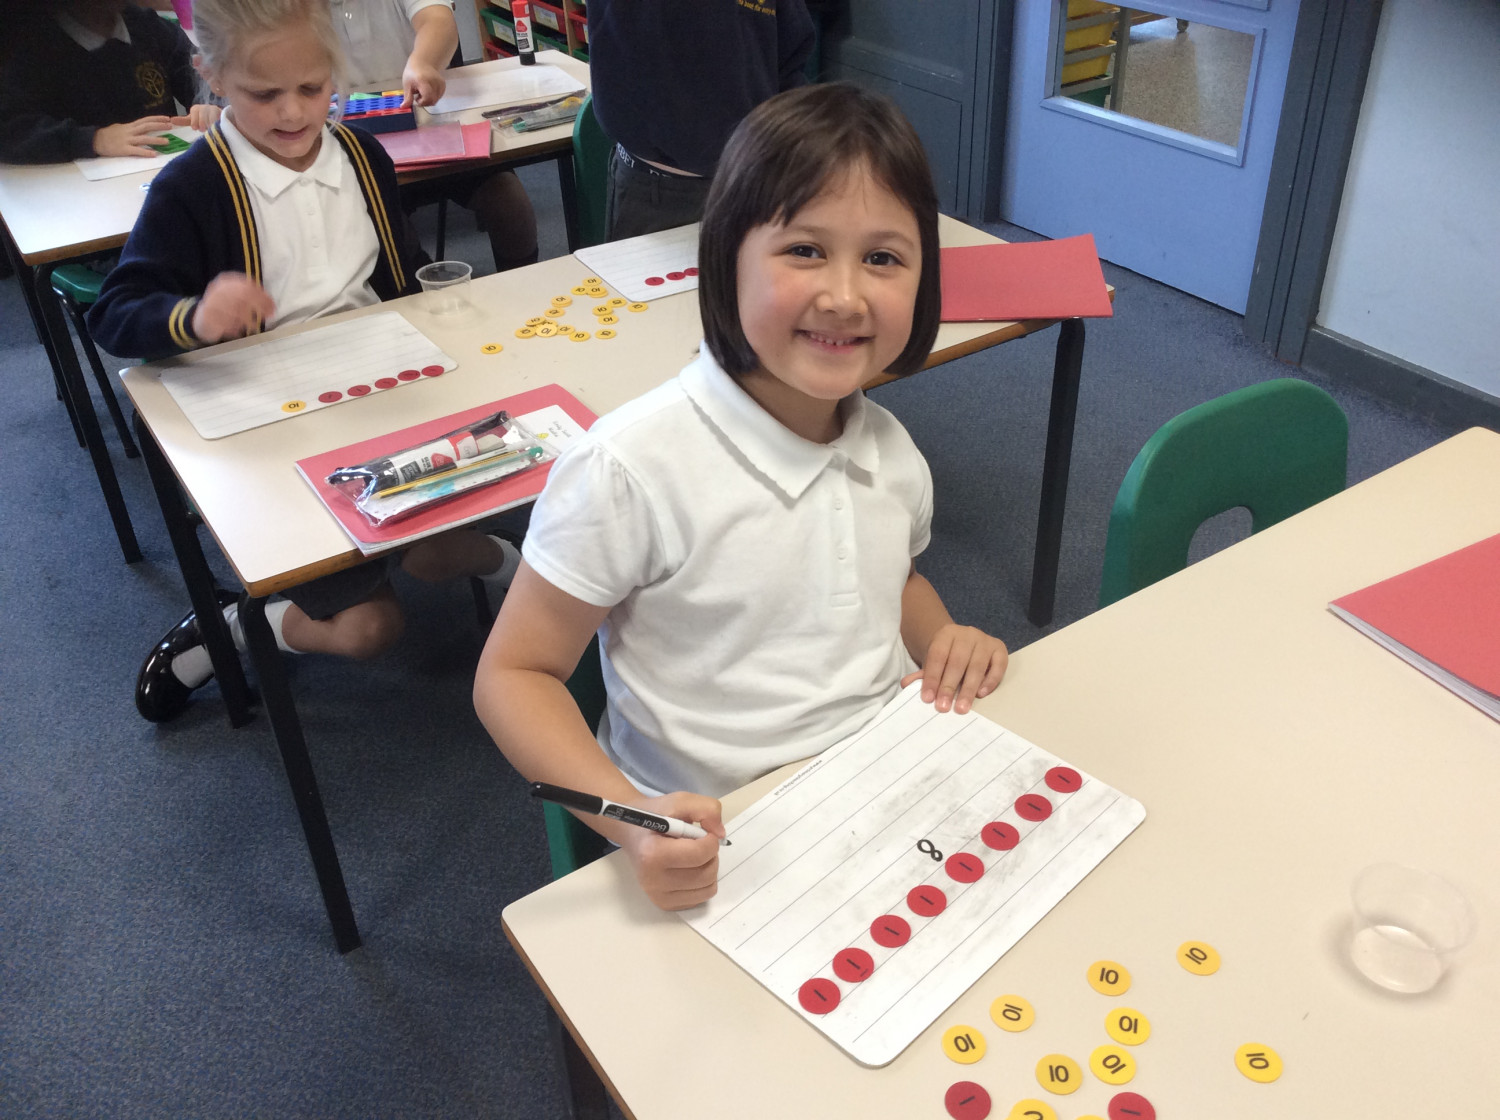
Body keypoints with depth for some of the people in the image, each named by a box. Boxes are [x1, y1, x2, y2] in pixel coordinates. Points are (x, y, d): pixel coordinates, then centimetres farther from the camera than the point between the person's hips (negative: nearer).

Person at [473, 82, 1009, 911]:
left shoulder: (889, 450, 1)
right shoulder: (630, 467, -20)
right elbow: (514, 674, -11)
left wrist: (945, 639, 1)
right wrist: (634, 820, -27)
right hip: (713, 853, -5)